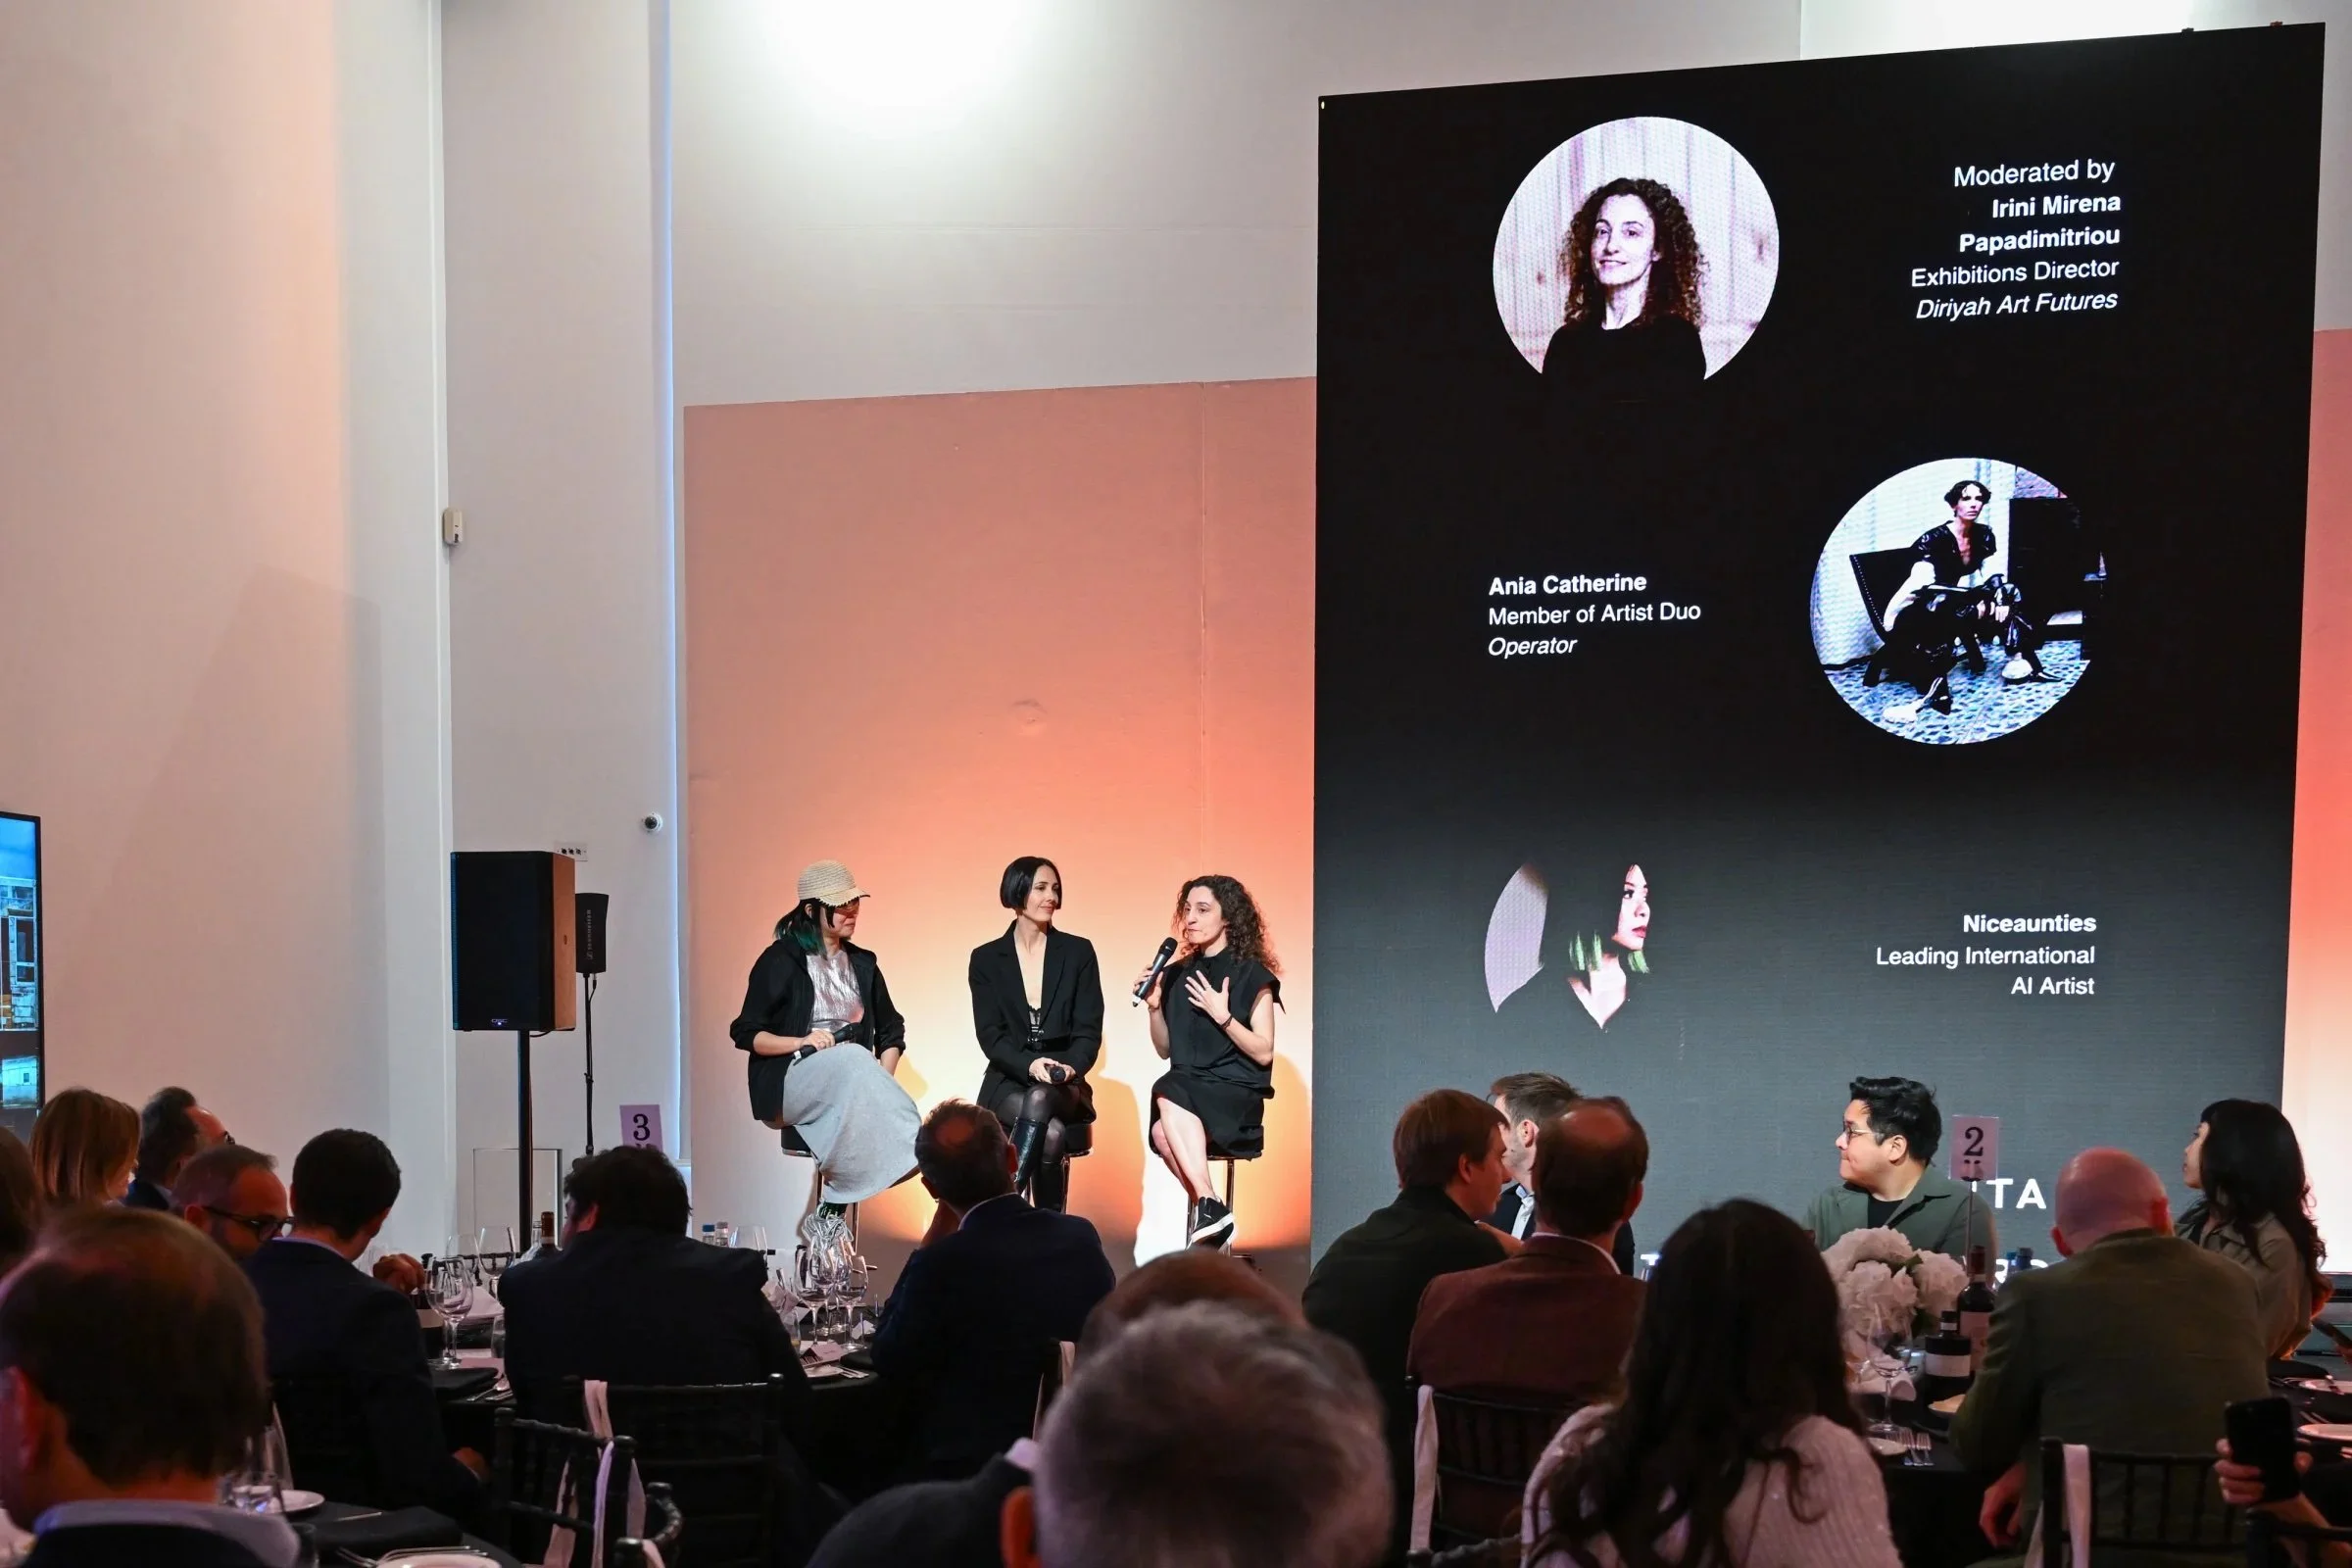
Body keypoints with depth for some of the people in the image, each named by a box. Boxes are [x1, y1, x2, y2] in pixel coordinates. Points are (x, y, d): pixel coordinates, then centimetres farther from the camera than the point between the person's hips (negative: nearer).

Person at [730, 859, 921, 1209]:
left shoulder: (862, 964, 15)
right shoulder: (780, 960, 0)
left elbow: (891, 1033, 16)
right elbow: (746, 1034, -2)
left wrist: (880, 1083, -4)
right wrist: (801, 1042, -19)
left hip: (852, 1076, 4)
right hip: (793, 1081, -4)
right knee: (854, 1059, -35)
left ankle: (837, 1205, -36)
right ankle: (911, 1158, -38)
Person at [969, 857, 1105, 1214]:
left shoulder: (1078, 952, 6)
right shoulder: (986, 959, 5)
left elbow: (1089, 1030, 1)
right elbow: (990, 1036, -3)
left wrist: (1070, 1066, -21)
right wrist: (1030, 1065, -23)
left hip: (1065, 1085, 0)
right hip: (1008, 1082, 0)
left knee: (1039, 1101, -38)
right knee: (1051, 1132, -34)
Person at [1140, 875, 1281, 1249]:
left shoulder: (1252, 975, -1)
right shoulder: (1177, 974, 13)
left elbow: (1264, 1053, -5)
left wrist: (1222, 1016, -17)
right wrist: (1155, 1006, 0)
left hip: (1237, 1095, -4)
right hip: (1186, 1089, 4)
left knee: (1168, 1093, -35)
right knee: (1164, 1130, -32)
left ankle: (1206, 1207, -32)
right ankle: (1209, 1205, -24)